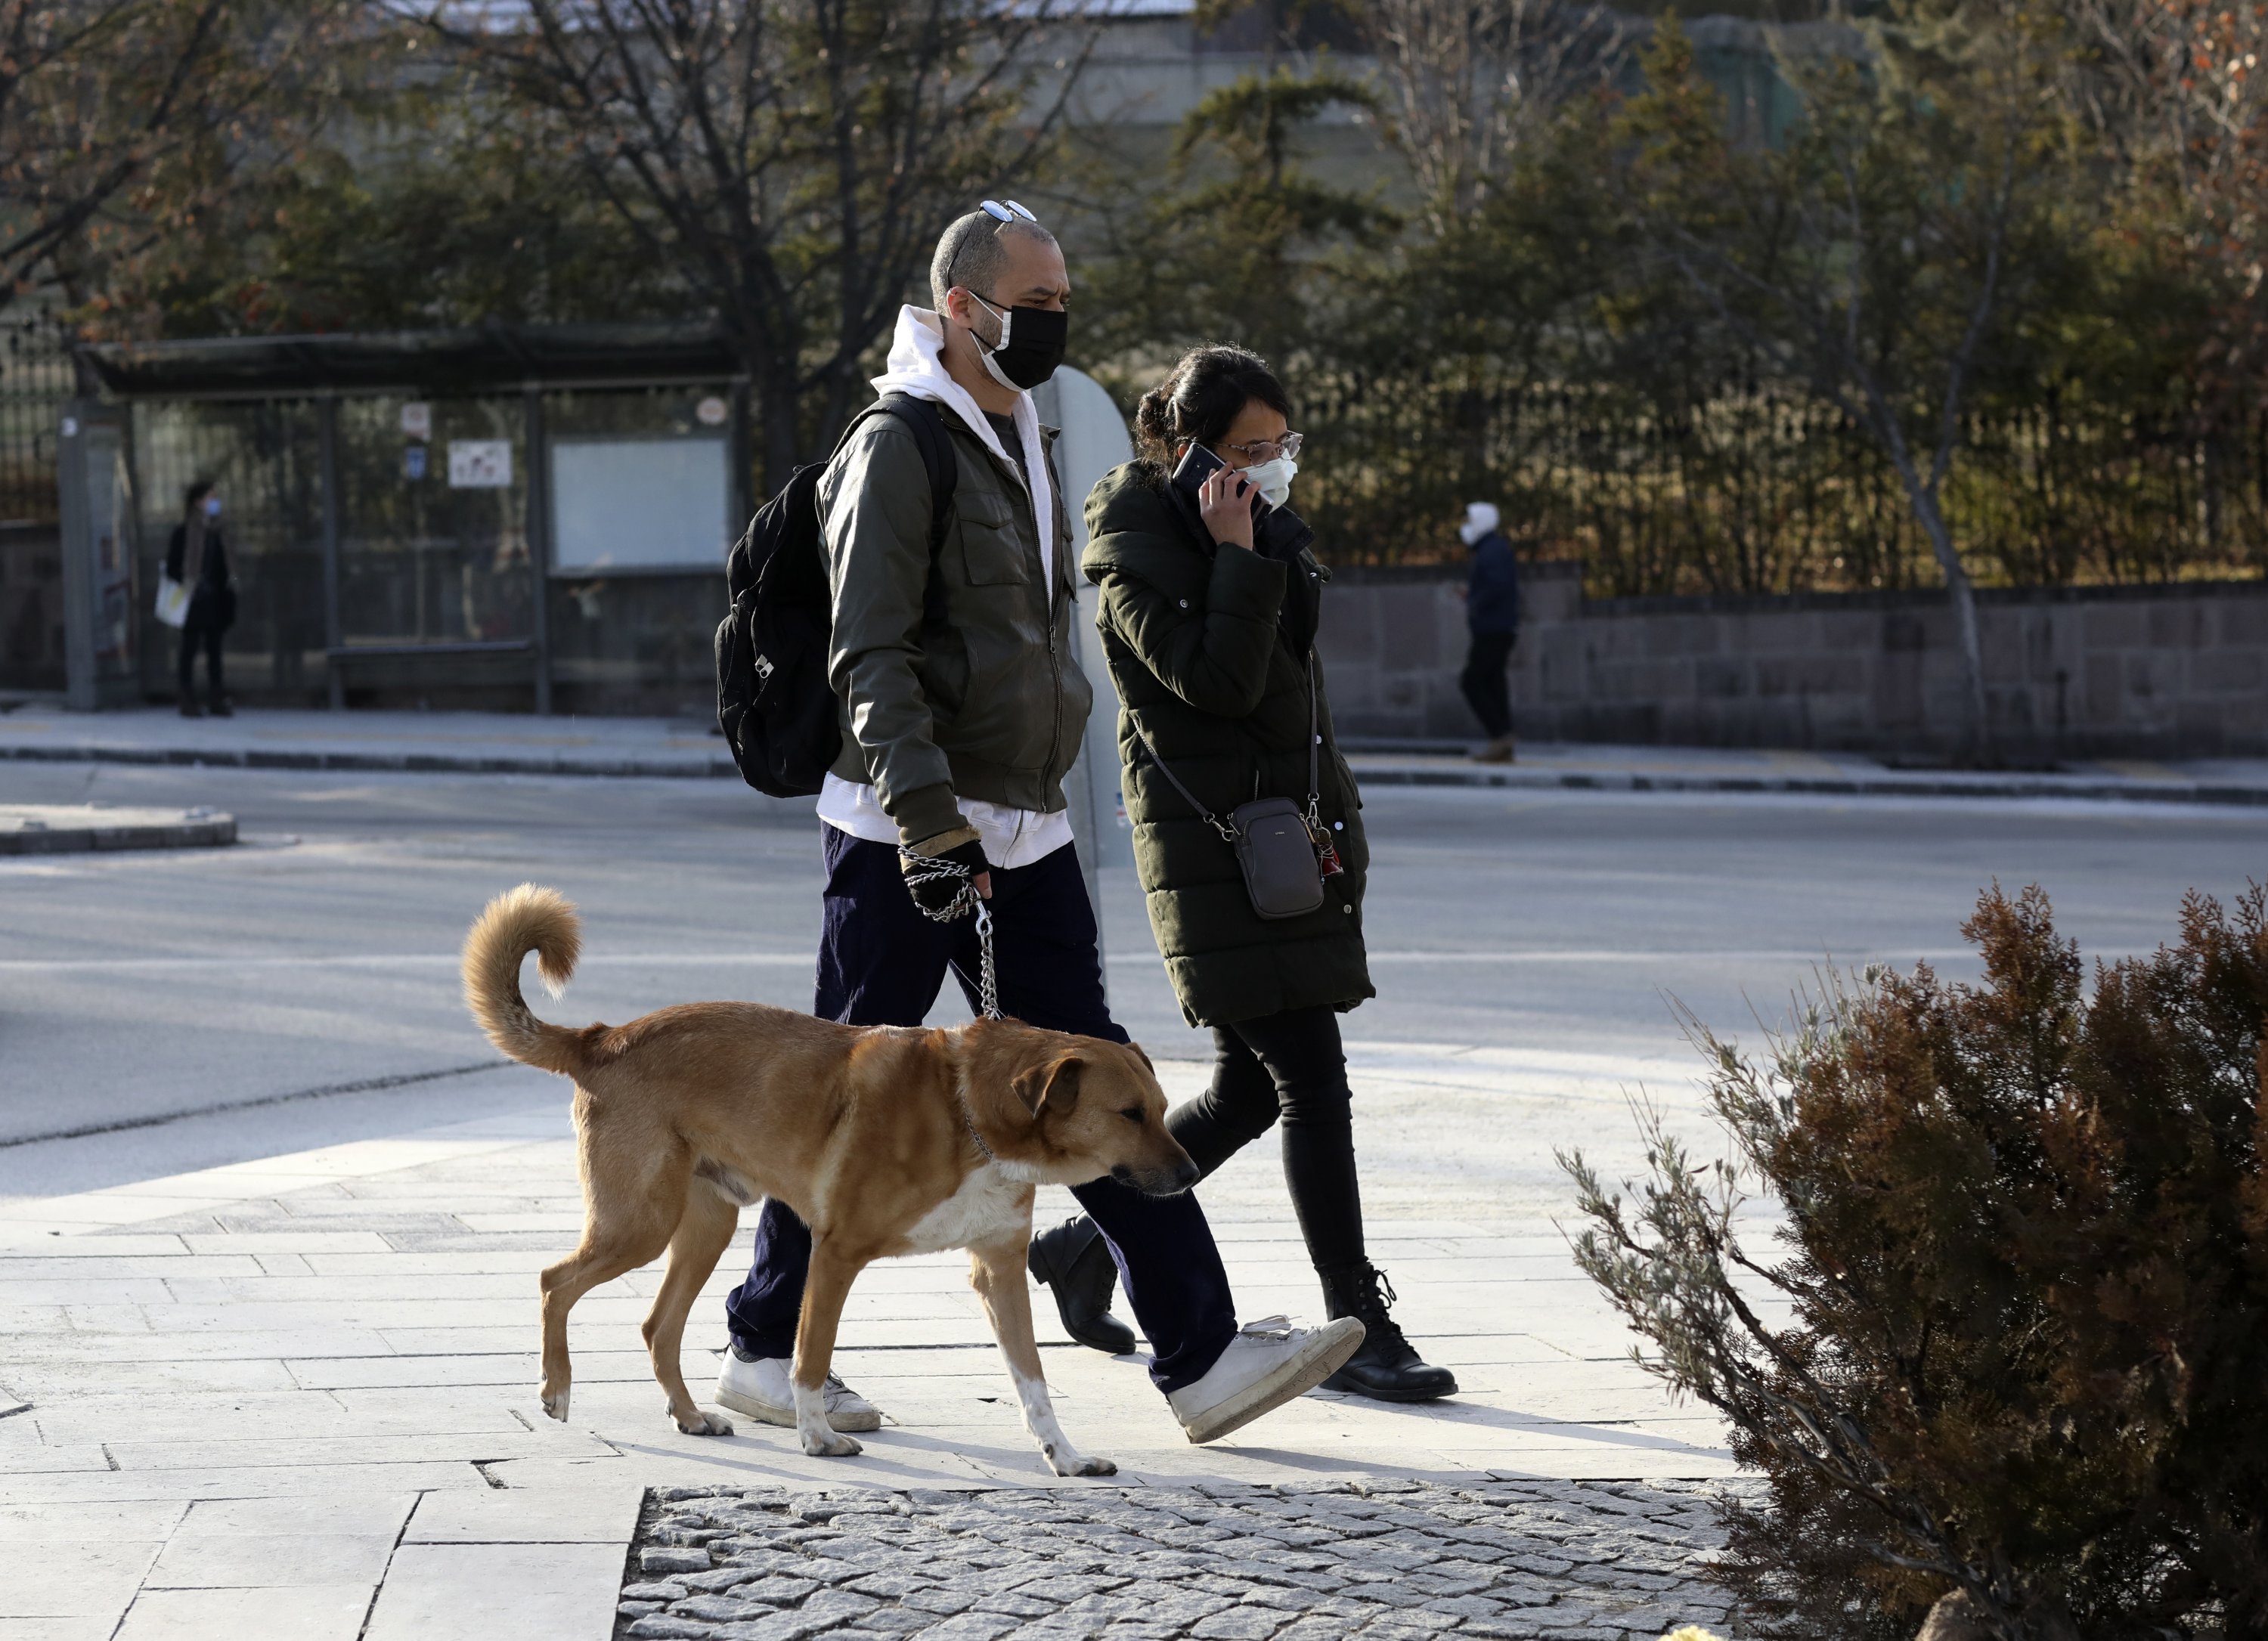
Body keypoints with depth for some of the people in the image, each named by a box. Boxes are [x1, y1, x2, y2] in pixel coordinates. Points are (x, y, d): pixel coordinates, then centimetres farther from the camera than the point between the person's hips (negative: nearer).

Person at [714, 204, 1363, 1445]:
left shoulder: (1025, 443, 16)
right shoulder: (899, 451, -12)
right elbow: (870, 658, -19)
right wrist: (927, 816, -28)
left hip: (1024, 833, 8)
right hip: (905, 840, -8)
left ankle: (1202, 1356, 0)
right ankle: (765, 1351, 14)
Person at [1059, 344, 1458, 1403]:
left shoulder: (1265, 527, 14)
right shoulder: (1140, 552, -11)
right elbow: (1217, 682, -21)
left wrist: (1334, 824, 22)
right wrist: (1239, 559, -20)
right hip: (1214, 849, -9)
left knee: (1250, 1091, 10)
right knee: (1313, 1084, -10)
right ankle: (1361, 1332, -6)